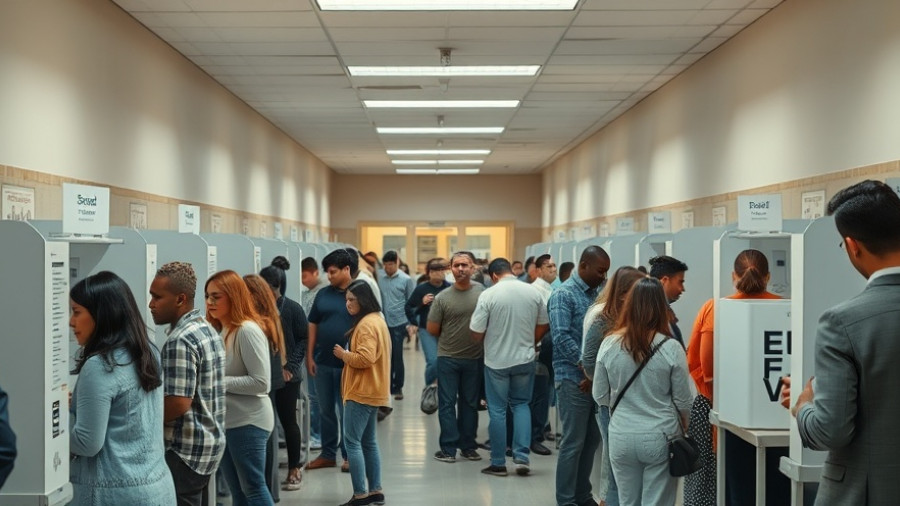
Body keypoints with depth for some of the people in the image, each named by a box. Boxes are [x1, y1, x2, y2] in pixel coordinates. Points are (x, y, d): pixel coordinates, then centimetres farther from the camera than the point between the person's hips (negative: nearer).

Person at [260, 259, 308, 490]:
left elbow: (304, 340, -4)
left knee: (288, 420, 7)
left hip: (286, 375, -2)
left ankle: (294, 470, 19)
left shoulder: (292, 309, -6)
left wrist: (290, 366, -12)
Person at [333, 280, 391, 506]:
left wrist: (344, 355, -10)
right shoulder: (376, 319, 15)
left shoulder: (366, 324, -18)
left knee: (352, 441, -8)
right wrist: (348, 354, 9)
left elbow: (365, 358, -25)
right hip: (371, 390, 11)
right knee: (368, 441, 14)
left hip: (363, 392, -11)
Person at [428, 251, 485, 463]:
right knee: (447, 404, 3)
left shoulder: (482, 293, -6)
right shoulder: (442, 298, -8)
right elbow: (432, 330, 0)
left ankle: (468, 446, 22)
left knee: (469, 403, 12)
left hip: (474, 358, 1)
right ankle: (448, 448, 9)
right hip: (448, 358, -1)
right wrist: (450, 339, 8)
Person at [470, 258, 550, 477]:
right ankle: (521, 457, 8)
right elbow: (543, 326, 7)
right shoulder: (533, 292, -2)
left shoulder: (489, 295, -14)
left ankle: (498, 463, 14)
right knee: (521, 404, 18)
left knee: (497, 410, 7)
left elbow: (476, 332, -11)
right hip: (525, 358, 3)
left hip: (497, 360, -3)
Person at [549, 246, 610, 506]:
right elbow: (561, 337, -20)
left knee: (592, 440, 13)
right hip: (574, 378, -7)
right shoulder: (563, 294, -11)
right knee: (573, 443, -1)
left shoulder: (597, 293, 11)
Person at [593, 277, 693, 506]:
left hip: (622, 437, 2)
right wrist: (683, 428, 17)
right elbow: (683, 402, -3)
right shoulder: (671, 348, -11)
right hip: (660, 438, -2)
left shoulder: (609, 345, -5)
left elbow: (600, 397, 3)